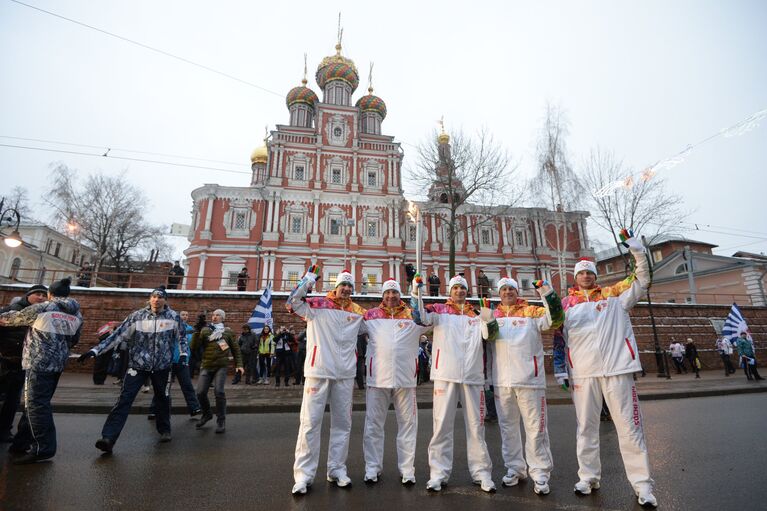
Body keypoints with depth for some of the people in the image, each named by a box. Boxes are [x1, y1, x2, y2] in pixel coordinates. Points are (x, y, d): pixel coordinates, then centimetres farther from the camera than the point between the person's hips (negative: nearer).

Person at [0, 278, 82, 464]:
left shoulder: (42, 308, -7)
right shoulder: (77, 314, 9)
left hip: (39, 362, -6)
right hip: (58, 364, 6)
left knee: (36, 404, -4)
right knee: (34, 403, 18)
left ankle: (44, 448, -5)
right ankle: (23, 442, 24)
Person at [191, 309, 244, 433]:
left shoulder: (228, 332, 6)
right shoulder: (205, 331, 9)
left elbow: (236, 349, 11)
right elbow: (193, 346, -1)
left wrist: (238, 364, 2)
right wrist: (197, 332, -14)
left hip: (221, 366, -2)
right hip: (206, 366, 2)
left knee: (219, 392, -13)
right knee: (200, 392, -1)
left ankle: (221, 420, 3)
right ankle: (207, 414, 28)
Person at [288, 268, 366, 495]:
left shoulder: (358, 312, 10)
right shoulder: (317, 304, 0)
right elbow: (293, 302, -10)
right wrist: (308, 280, -15)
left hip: (345, 374, 4)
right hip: (318, 370, -4)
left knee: (342, 422, 12)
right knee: (311, 421, 0)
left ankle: (337, 469, 27)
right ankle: (304, 474, 13)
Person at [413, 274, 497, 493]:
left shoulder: (476, 313, 12)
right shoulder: (439, 310, 5)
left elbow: (488, 334, 0)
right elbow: (421, 318, -11)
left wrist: (489, 319, -21)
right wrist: (417, 294, -23)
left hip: (473, 376, 2)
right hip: (446, 375, -2)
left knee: (476, 426, 11)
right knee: (442, 425, 5)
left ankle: (481, 472, 24)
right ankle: (438, 473, 17)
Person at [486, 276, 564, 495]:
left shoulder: (532, 312, 4)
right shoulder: (494, 315, 11)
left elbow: (555, 320, -9)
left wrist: (547, 294, -20)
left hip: (529, 379, -3)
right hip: (501, 381, 3)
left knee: (535, 427, 2)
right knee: (508, 427, 13)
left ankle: (540, 473, 16)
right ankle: (514, 468, 28)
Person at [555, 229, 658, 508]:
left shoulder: (614, 295, 9)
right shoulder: (566, 303, 8)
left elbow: (642, 281, 1)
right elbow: (559, 337, 10)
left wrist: (637, 251, -11)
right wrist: (560, 369, 5)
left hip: (617, 369, -1)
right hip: (582, 373, 1)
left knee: (629, 427, 4)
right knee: (586, 427, 11)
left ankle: (642, 485, 16)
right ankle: (588, 477, 25)